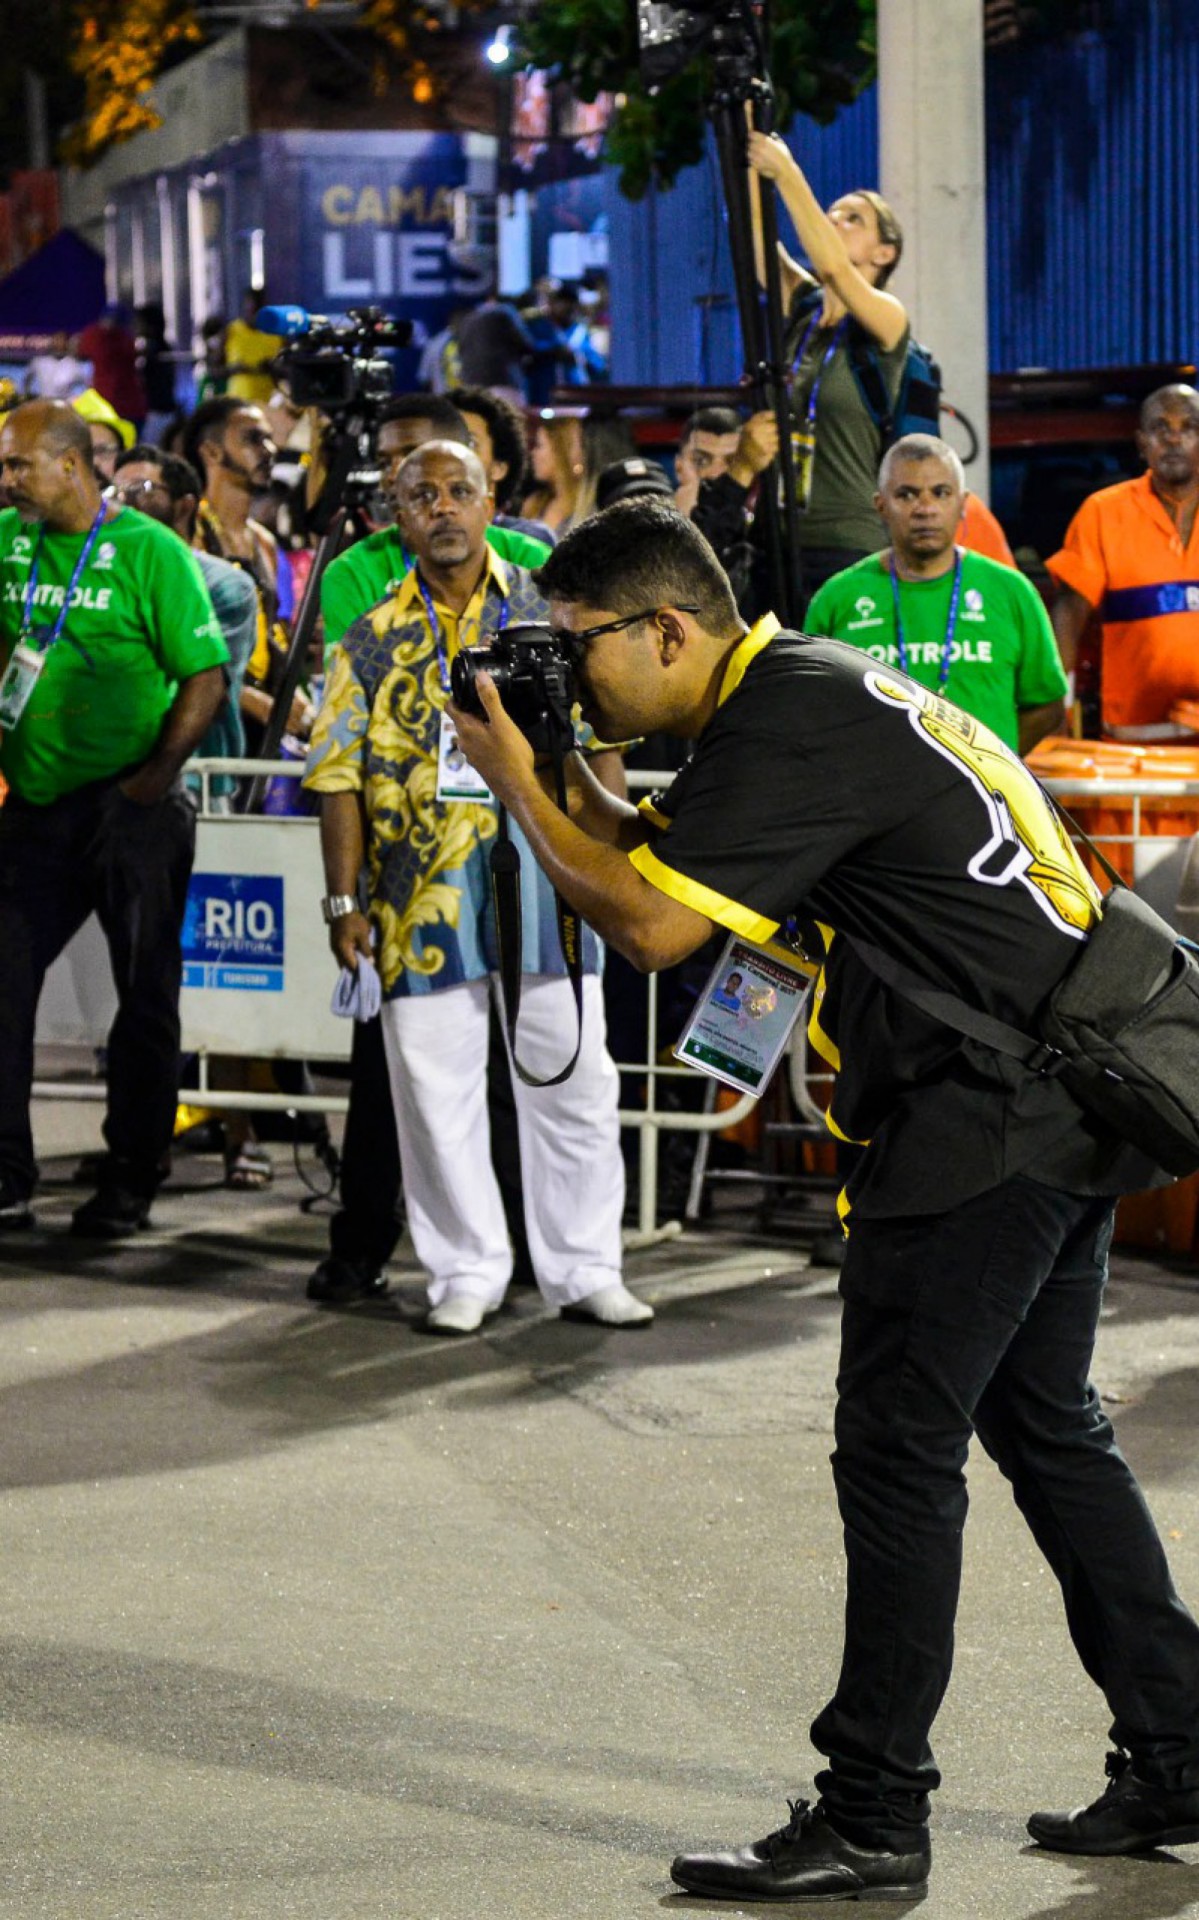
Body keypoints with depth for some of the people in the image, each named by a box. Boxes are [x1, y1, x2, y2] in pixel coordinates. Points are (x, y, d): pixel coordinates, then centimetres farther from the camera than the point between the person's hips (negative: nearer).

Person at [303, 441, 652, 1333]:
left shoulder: (550, 612, 5)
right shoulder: (374, 641, 5)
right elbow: (341, 777, 4)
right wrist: (345, 903, -1)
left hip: (546, 882, 0)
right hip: (424, 896, 0)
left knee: (574, 1080, 3)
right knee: (438, 1091, 3)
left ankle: (585, 1269, 13)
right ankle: (466, 1274, 15)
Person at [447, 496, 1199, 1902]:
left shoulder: (791, 726, -17)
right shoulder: (802, 688, 15)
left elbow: (653, 925, -20)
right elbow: (666, 863, 20)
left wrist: (515, 786, -9)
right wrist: (566, 776, 6)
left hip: (987, 1122, -11)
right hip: (1063, 1104, 11)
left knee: (899, 1451, -5)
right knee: (1047, 1430, 17)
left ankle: (871, 1821, 0)